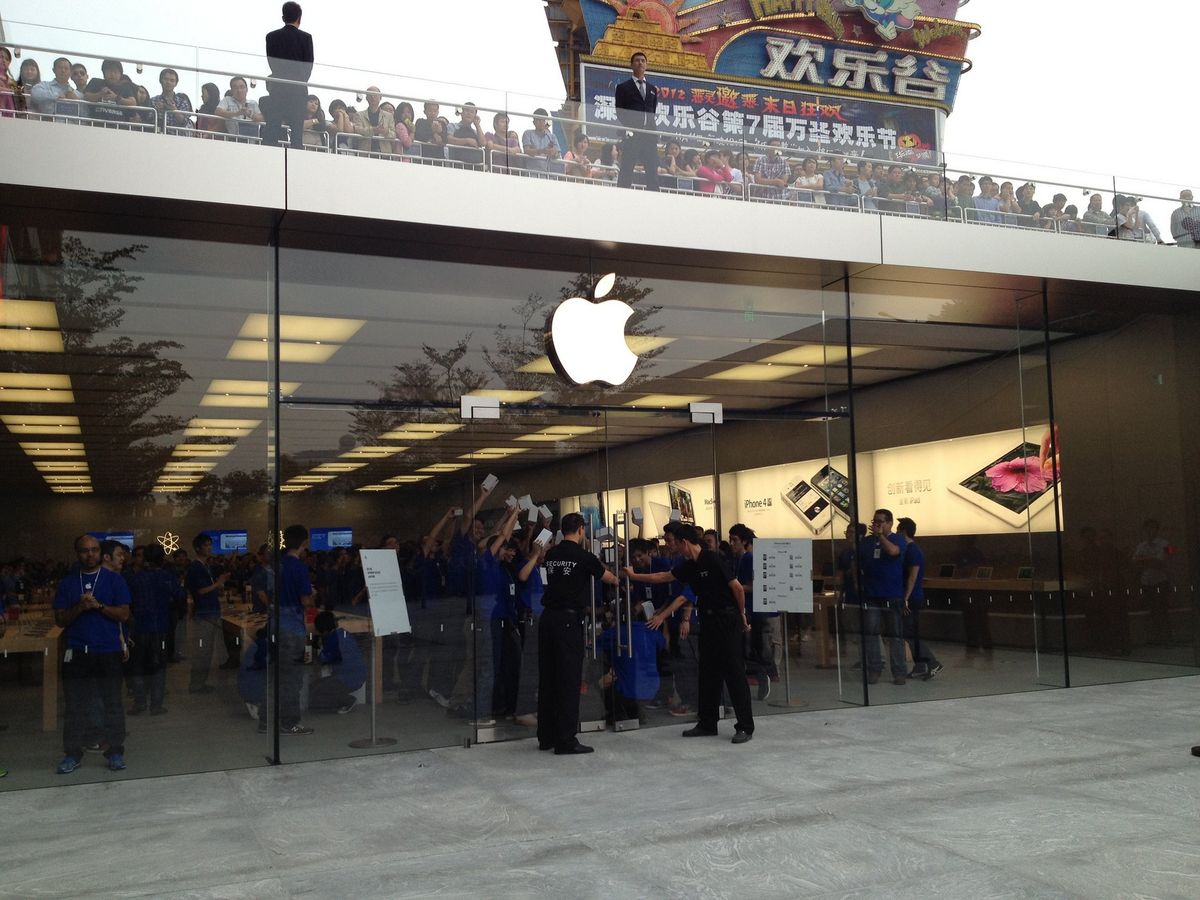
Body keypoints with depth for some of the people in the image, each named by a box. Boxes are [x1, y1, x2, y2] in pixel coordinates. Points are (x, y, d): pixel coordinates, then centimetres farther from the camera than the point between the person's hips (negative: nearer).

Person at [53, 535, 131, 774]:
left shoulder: (114, 580, 2)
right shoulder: (67, 583, 7)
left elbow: (124, 614, -4)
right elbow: (59, 620, 3)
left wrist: (98, 605, -16)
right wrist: (80, 608, -14)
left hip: (108, 652, -1)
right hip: (76, 652, 1)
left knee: (112, 704, 4)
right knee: (75, 706, 5)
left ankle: (115, 751, 13)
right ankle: (72, 754, 15)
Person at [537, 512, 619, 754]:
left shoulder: (551, 555, 10)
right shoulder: (583, 556, -6)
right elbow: (608, 578, 9)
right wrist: (616, 579, 34)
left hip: (547, 617, 6)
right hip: (569, 619, -6)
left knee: (547, 677, 11)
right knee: (569, 679, -3)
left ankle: (546, 737, 19)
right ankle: (566, 741, -2)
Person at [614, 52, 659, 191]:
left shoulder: (653, 89, 22)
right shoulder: (623, 87, 9)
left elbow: (653, 113, 18)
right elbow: (619, 112, 2)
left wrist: (653, 130, 3)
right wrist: (629, 128, -11)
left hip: (649, 136, 4)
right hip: (631, 136, -4)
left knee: (653, 172, -2)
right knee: (626, 171, -8)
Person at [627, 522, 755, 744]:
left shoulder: (712, 560, -15)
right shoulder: (688, 567, 9)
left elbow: (737, 587, -14)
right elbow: (663, 577, 20)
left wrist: (742, 615, -3)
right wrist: (633, 576, 25)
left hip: (728, 620, -9)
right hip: (708, 621, 9)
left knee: (734, 672, -6)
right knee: (708, 672, 11)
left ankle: (745, 726, -2)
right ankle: (707, 724, 19)